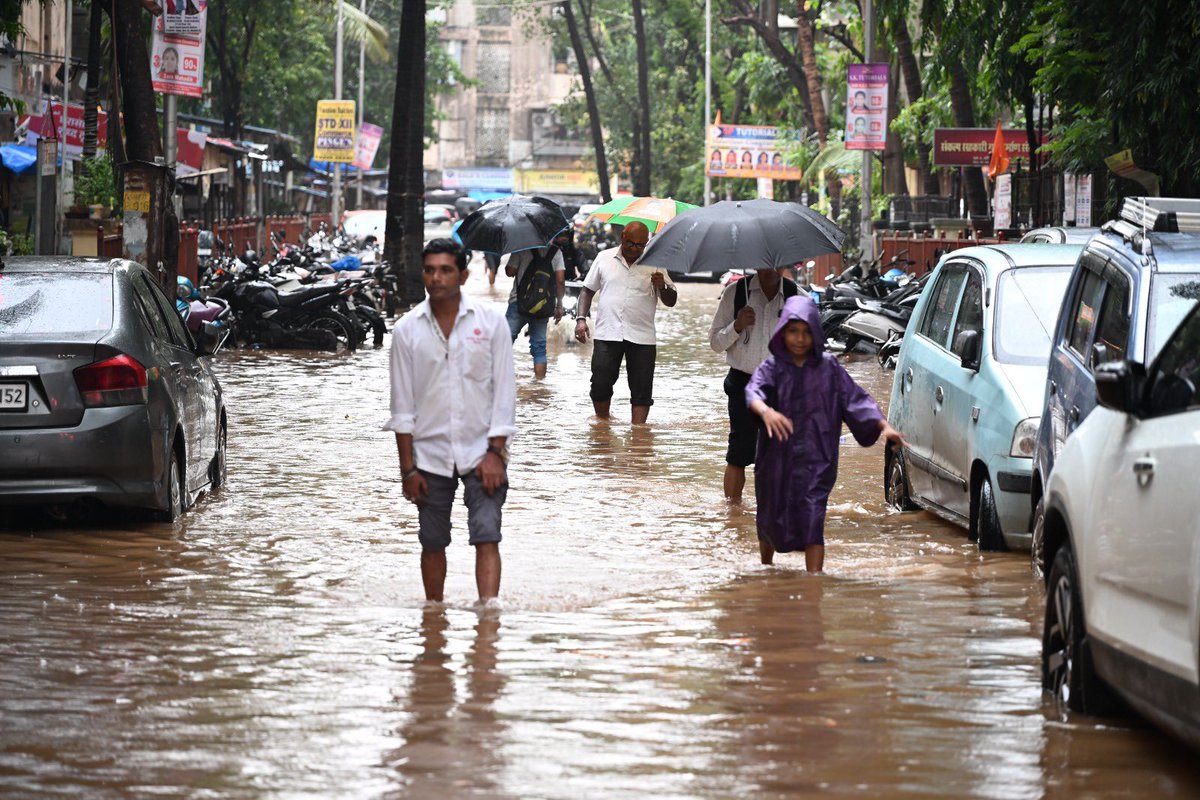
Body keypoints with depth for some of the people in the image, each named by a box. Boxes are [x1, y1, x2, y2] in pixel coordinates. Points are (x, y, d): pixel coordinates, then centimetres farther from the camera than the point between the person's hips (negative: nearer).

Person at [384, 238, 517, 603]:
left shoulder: (490, 322, -1)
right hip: (430, 453, 1)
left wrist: (495, 452, -7)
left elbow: (504, 390, 0)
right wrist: (408, 467, -1)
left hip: (480, 450, -1)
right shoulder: (407, 330, 1)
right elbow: (402, 405, 3)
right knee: (432, 543, 8)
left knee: (486, 537, -11)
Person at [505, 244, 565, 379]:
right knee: (539, 345, 8)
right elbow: (560, 281, 2)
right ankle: (539, 379, 6)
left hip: (519, 302, -4)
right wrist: (559, 306, 9)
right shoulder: (555, 251, 5)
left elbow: (510, 272, -9)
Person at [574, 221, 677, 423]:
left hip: (641, 337, -1)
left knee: (641, 391, -3)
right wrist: (581, 319, 2)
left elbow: (671, 301, 4)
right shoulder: (604, 258, 8)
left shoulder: (654, 264, 5)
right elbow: (588, 290, 15)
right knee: (600, 385, 2)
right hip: (607, 334, 1)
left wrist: (663, 287, -17)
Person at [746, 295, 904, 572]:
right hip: (776, 457, 1)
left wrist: (883, 425, -13)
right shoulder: (773, 367, -2)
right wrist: (766, 411, -43)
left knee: (812, 521, -14)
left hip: (815, 459, -1)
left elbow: (855, 398, 1)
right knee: (771, 517, 17)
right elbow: (754, 391, -20)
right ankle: (766, 569, 43)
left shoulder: (828, 367, 1)